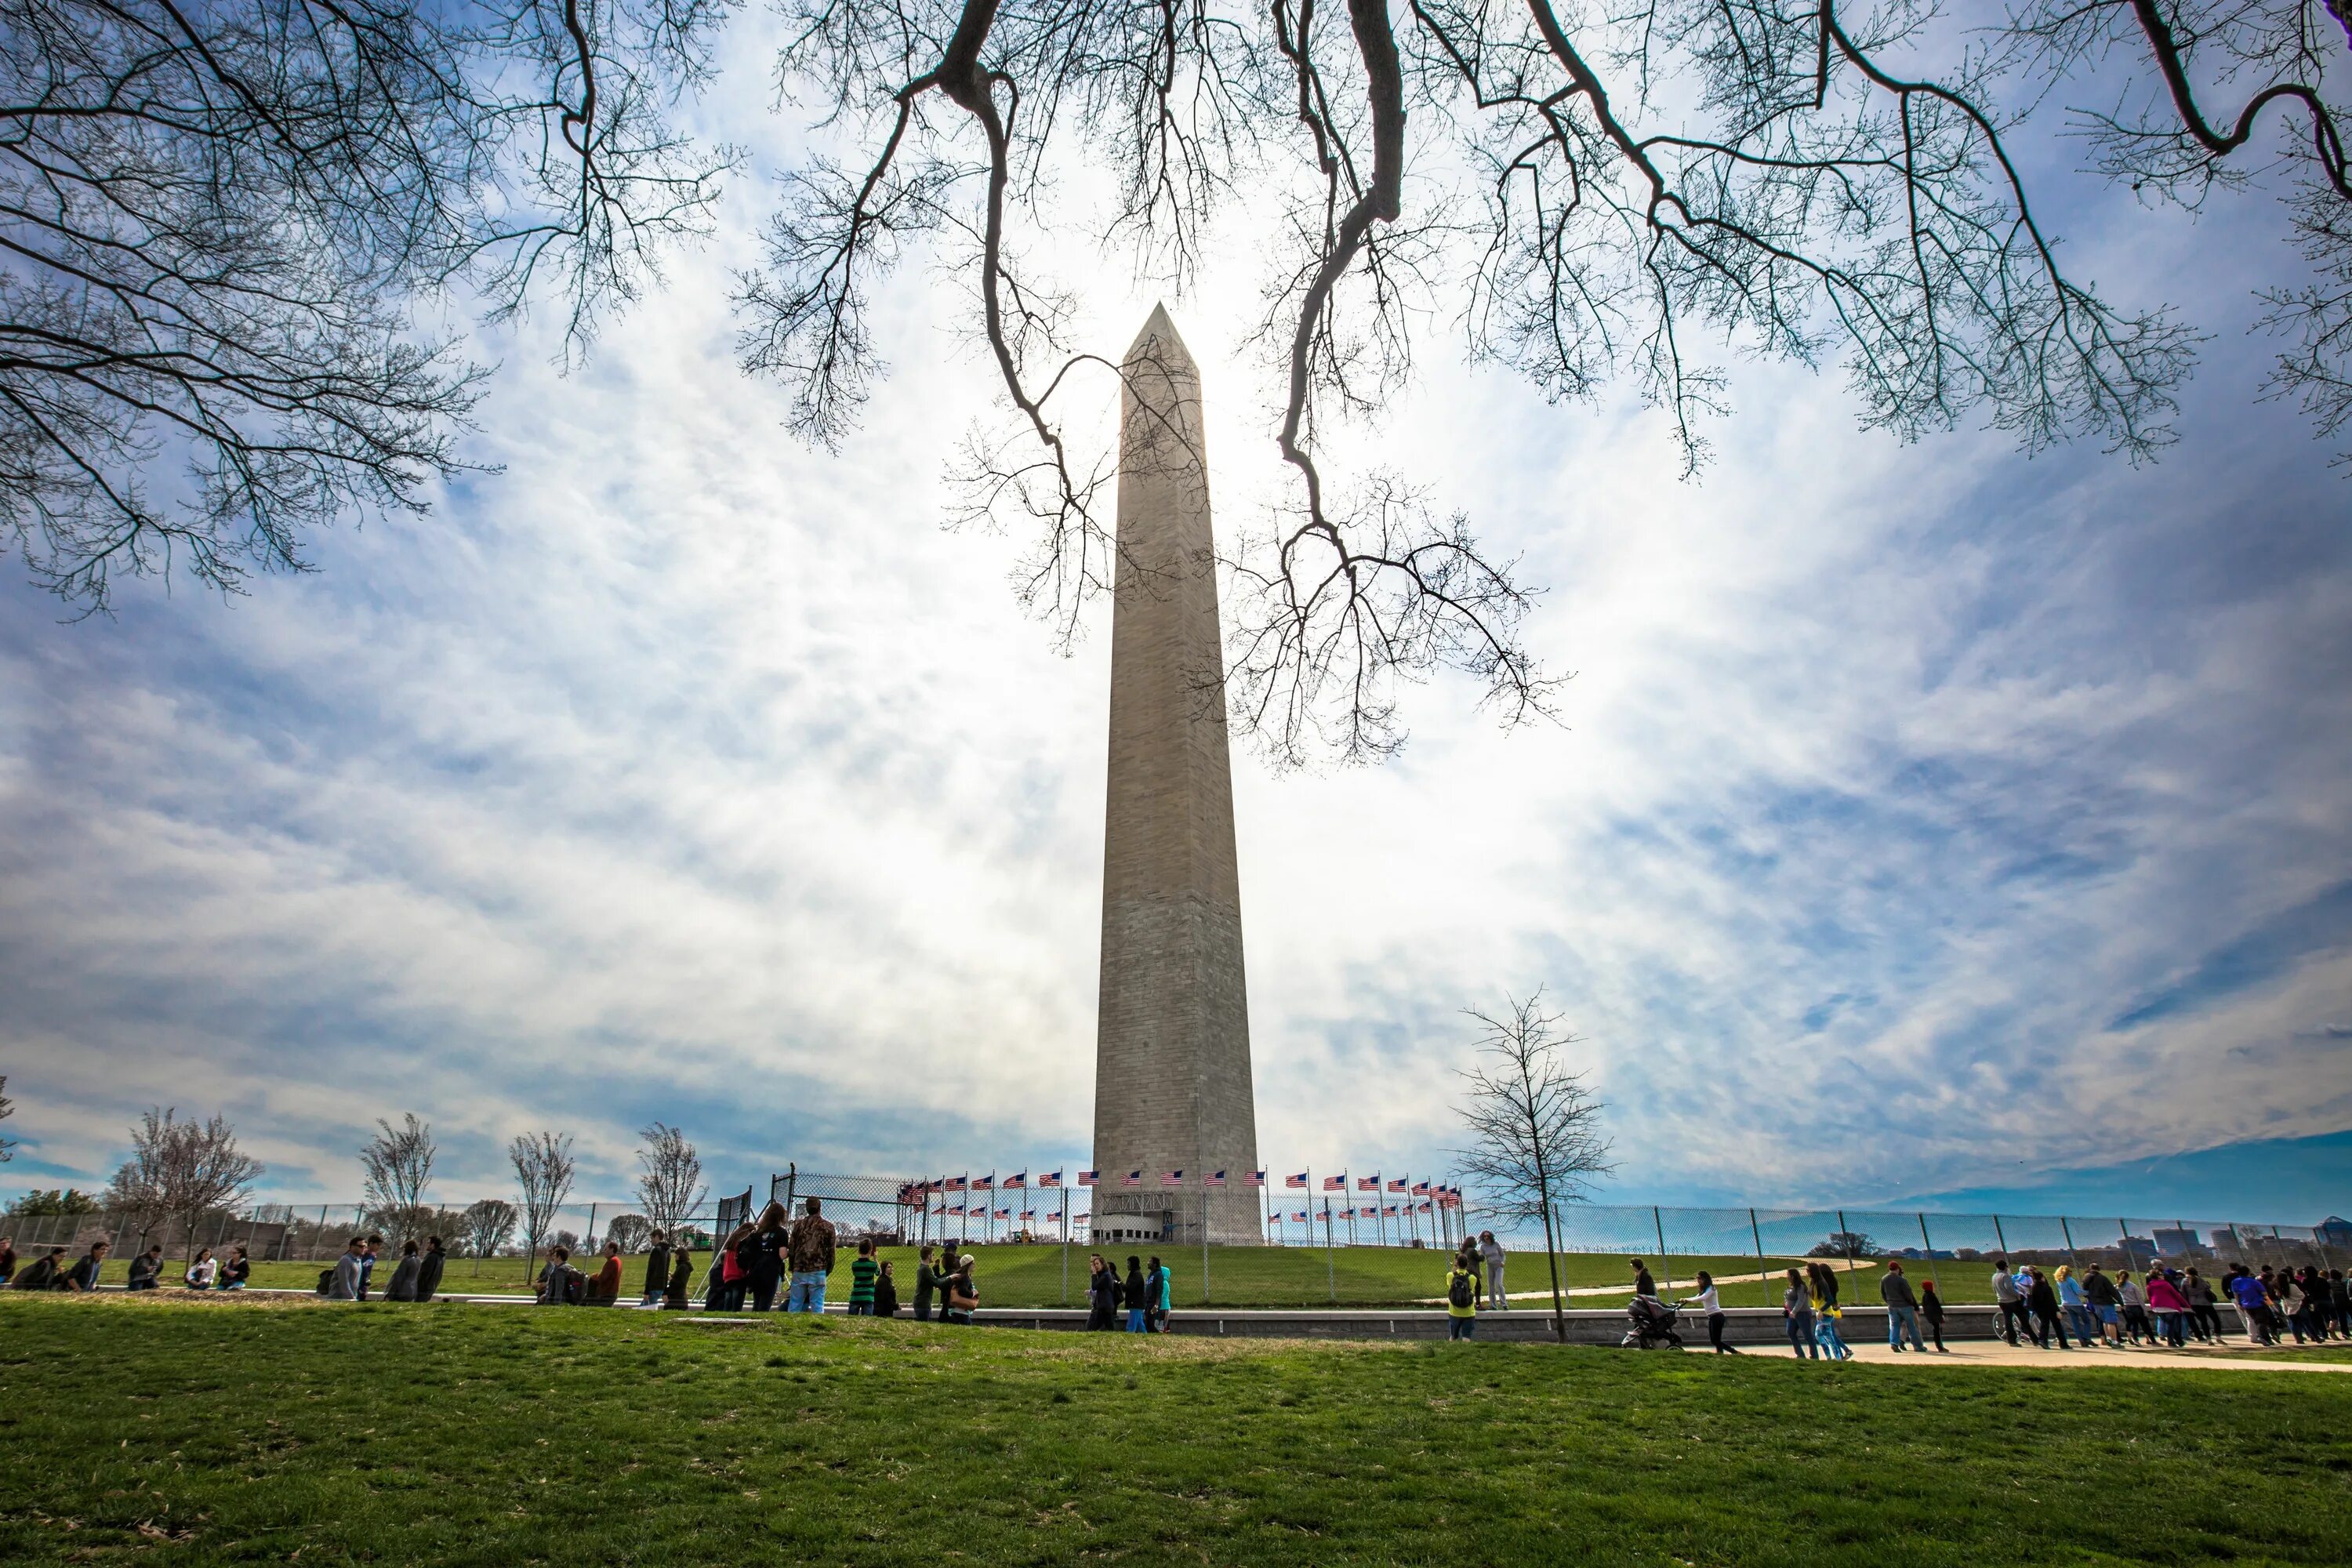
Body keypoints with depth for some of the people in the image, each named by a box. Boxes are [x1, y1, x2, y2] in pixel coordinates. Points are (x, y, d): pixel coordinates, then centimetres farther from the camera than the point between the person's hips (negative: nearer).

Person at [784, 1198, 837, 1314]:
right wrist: (828, 1270, 12)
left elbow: (791, 1249, 8)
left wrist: (792, 1267, 18)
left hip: (799, 1270, 2)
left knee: (794, 1305, 9)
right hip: (818, 1271, -2)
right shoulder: (828, 1226, 1)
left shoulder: (799, 1224, 6)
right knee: (817, 1305, 1)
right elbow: (831, 1252, 2)